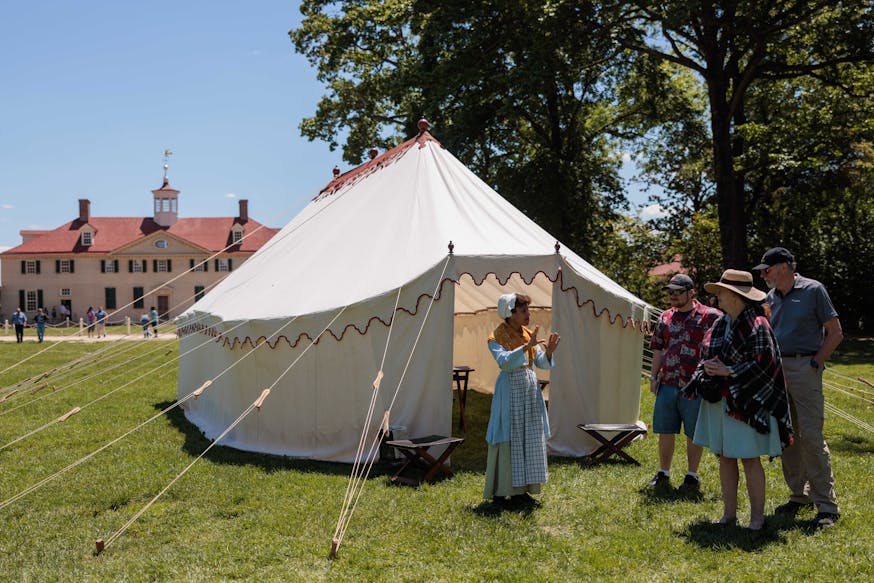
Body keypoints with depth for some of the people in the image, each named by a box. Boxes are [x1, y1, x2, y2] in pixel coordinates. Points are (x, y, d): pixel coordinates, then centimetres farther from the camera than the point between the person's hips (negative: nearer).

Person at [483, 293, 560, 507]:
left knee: (530, 438, 7)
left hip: (530, 387, 7)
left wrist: (548, 351, -13)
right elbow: (503, 361, -26)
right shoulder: (497, 337, -8)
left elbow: (541, 363, 6)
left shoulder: (529, 334, 10)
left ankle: (521, 488, 16)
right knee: (507, 439, -5)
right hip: (510, 389, -6)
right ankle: (500, 491, 4)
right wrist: (526, 346, -33)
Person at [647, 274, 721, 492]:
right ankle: (663, 473, 24)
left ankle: (692, 475, 20)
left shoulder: (709, 316, -4)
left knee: (693, 433, 6)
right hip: (667, 384, 5)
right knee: (665, 431, 10)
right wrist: (654, 376, 10)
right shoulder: (665, 318, 12)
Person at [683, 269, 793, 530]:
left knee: (749, 458, -2)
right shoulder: (720, 324, 13)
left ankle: (757, 516, 11)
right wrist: (707, 368, 1)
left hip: (745, 403, -8)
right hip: (718, 401, 8)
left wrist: (728, 371, -18)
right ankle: (729, 512, 21)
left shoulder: (756, 325, -11)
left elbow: (764, 363, -17)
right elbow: (707, 356, 23)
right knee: (724, 457, 11)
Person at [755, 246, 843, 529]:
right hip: (776, 369, 6)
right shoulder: (771, 297, 13)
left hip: (804, 368, -6)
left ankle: (827, 506, -3)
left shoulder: (813, 290, -3)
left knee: (811, 436, -10)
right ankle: (800, 495, 21)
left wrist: (816, 362, -10)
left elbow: (835, 333, -2)